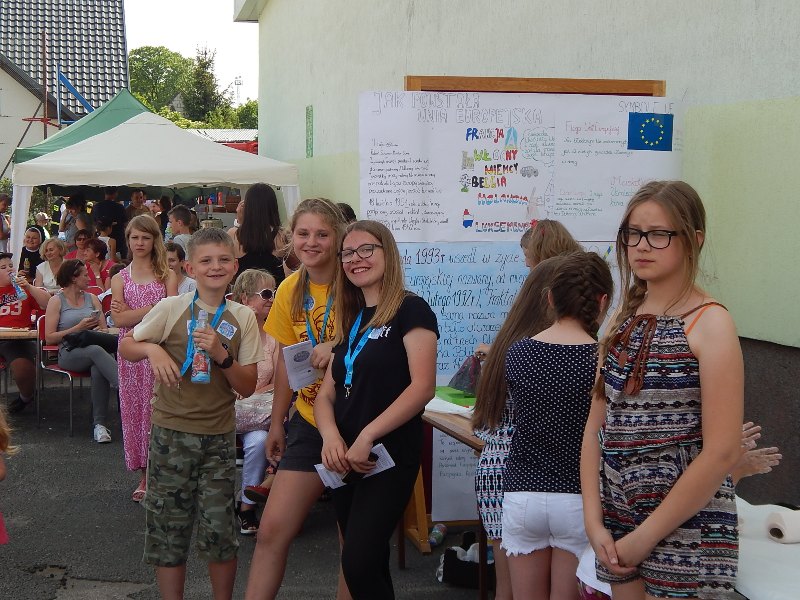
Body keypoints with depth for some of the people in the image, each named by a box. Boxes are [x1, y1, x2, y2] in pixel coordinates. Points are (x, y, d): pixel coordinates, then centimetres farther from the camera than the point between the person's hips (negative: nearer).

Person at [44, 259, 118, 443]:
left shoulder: (92, 298, 20)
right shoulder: (56, 301, 7)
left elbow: (104, 329, 15)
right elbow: (49, 338, -2)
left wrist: (98, 329, -9)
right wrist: (78, 328, -10)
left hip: (94, 348, 3)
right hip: (69, 354, -3)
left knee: (98, 370, -35)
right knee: (96, 351, -38)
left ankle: (99, 424, -31)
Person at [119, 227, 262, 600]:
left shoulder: (243, 317, 0)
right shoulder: (172, 308, -5)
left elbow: (247, 387, -1)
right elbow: (125, 347, 6)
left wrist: (221, 355, -17)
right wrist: (152, 349, -14)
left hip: (219, 435, 1)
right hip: (171, 431, -1)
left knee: (219, 528, 4)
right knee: (168, 527, 6)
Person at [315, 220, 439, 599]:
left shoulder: (410, 310, -8)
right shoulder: (350, 320, 15)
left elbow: (423, 387, -19)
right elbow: (326, 394, 11)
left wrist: (366, 437, -23)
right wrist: (330, 435, -11)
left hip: (389, 458, -7)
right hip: (347, 463, 8)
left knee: (358, 563, -16)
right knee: (370, 565, 13)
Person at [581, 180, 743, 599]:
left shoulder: (709, 324, -12)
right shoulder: (624, 320, 7)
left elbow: (721, 453, -17)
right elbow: (596, 427, 6)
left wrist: (645, 536, -15)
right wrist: (594, 522, -5)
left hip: (685, 527, -6)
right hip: (617, 516, 6)